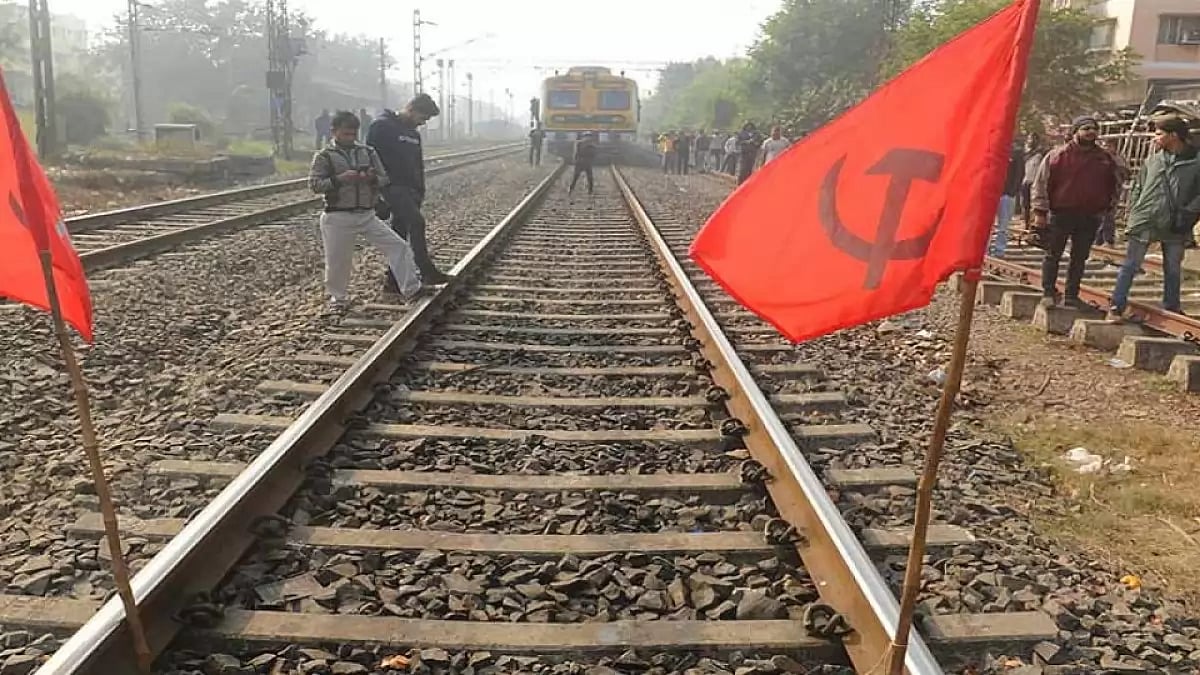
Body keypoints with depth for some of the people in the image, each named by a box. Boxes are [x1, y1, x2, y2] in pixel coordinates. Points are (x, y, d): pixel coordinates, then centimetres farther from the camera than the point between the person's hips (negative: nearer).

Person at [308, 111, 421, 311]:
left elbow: (384, 179, 9)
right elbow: (314, 184, -8)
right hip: (338, 217, -3)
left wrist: (372, 178, -14)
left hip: (367, 215, 3)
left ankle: (411, 289, -3)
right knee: (338, 260, 5)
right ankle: (337, 297, 29)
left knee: (398, 246, -7)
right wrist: (339, 179, -20)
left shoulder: (368, 152, 7)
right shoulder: (324, 156, -2)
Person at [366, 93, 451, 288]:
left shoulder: (414, 133, 17)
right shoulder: (382, 126, -8)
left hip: (410, 190, 8)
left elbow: (418, 166, 24)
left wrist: (420, 191, 18)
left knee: (400, 234, 9)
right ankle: (428, 272, -19)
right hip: (392, 186, -8)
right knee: (416, 222, -20)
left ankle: (394, 279, 15)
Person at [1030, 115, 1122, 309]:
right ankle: (1048, 293, 11)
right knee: (1053, 255, 1)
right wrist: (1040, 212, -8)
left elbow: (1115, 185, 22)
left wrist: (1109, 205, 8)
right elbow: (1041, 184, -3)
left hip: (1090, 218, 3)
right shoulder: (1057, 155, -4)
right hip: (1060, 215, -3)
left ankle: (1071, 296, 16)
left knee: (1079, 258, 8)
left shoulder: (1105, 159, 8)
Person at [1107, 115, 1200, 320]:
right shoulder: (1152, 160, 4)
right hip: (1144, 222, 1)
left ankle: (1171, 307, 27)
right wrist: (1134, 213, 3)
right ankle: (1117, 306, 7)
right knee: (1130, 266, 2)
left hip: (1175, 227, -1)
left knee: (1173, 269, 13)